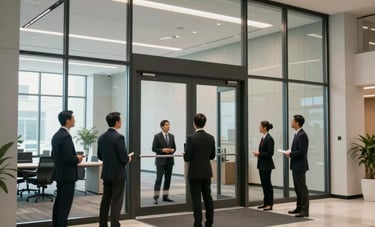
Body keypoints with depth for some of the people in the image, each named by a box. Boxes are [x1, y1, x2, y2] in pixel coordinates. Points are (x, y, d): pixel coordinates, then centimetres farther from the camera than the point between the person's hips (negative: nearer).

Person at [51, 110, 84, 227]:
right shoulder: (66, 136, -20)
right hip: (67, 175, -10)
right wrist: (77, 158, -5)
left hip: (59, 174, 10)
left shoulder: (56, 135, 10)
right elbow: (68, 157, -25)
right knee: (65, 204, -4)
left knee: (59, 201, 15)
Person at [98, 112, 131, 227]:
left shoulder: (101, 137, 5)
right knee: (116, 201, -2)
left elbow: (100, 156, 13)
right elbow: (124, 158, -21)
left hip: (106, 173, 7)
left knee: (105, 200, 15)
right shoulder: (119, 137, -19)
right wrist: (128, 159, 0)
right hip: (118, 174, -7)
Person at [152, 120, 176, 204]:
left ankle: (165, 196, 17)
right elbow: (154, 148, -7)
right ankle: (156, 197, -2)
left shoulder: (171, 136, 10)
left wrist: (172, 150, -7)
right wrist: (163, 150, -19)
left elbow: (174, 147, 15)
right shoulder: (157, 136, -5)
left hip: (169, 160, 5)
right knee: (159, 179, -6)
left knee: (168, 179, 8)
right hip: (161, 161, -5)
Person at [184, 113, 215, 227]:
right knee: (208, 197, 14)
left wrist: (185, 155, 7)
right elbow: (212, 156, 10)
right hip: (207, 172, 5)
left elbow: (186, 158, -15)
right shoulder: (211, 138, 1)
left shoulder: (191, 138, -16)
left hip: (195, 173, -5)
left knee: (196, 199, 0)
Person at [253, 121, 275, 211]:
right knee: (263, 184, 13)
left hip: (267, 165, -9)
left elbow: (270, 153, -20)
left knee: (267, 184, -3)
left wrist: (259, 154, -17)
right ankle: (265, 203, 20)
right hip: (261, 164, 9)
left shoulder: (269, 139, -16)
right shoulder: (263, 138, 12)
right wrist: (258, 153, 3)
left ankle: (270, 204, 4)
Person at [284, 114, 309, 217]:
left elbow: (302, 152, -23)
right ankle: (299, 208, 26)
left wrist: (290, 154, -13)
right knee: (297, 188, 16)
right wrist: (290, 151, 6)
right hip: (295, 166, 10)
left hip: (300, 166, -10)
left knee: (302, 188, -5)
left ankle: (304, 210, 0)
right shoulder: (297, 134, 14)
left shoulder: (302, 135, -18)